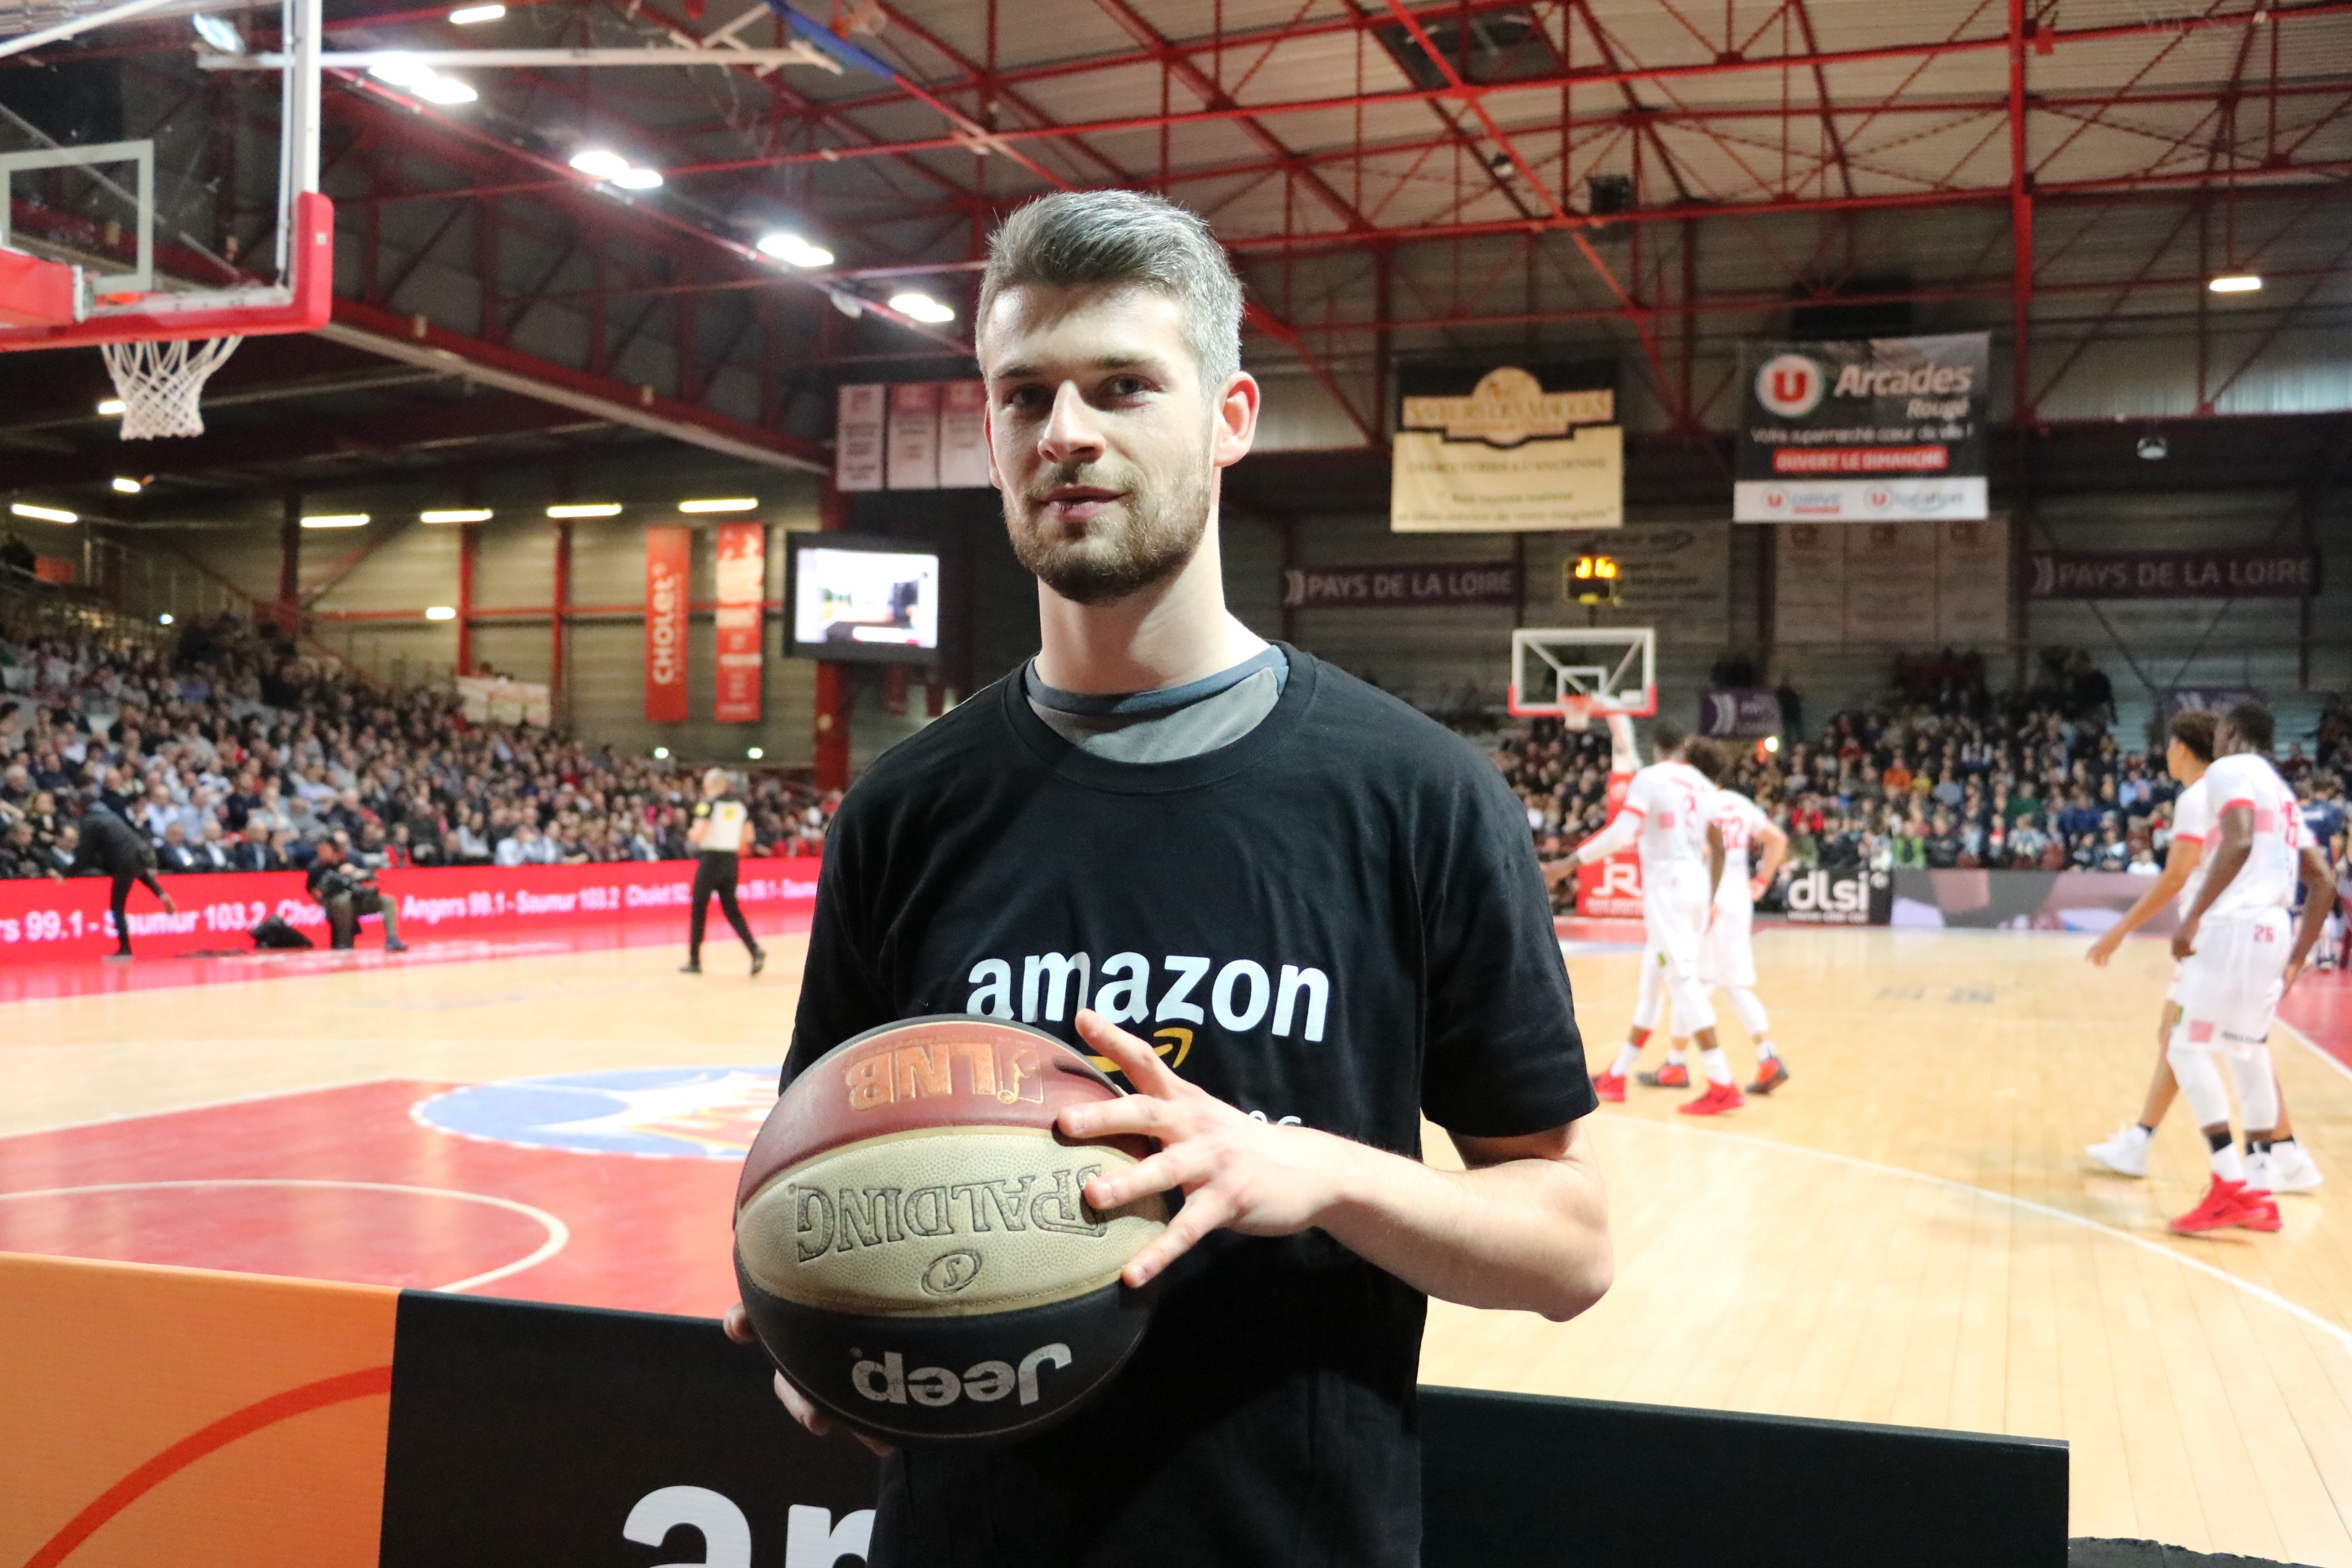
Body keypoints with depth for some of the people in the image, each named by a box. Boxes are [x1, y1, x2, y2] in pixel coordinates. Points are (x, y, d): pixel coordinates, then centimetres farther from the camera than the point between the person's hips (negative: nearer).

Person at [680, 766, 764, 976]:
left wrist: (691, 834, 3)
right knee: (731, 909, 10)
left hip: (710, 860, -5)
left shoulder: (708, 803, -9)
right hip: (731, 861, 5)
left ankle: (694, 961, 9)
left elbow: (699, 833, -17)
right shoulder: (739, 805, 9)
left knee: (699, 909, 5)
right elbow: (748, 837, 11)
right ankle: (755, 949, -10)